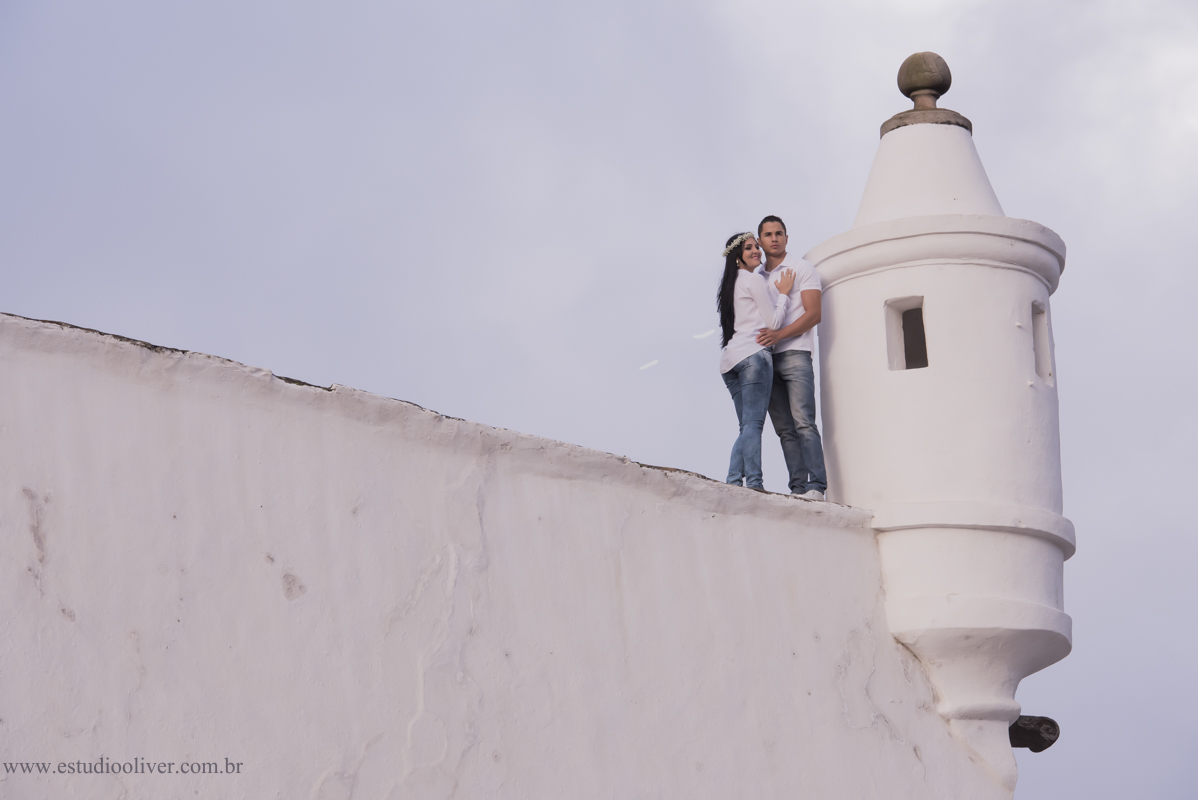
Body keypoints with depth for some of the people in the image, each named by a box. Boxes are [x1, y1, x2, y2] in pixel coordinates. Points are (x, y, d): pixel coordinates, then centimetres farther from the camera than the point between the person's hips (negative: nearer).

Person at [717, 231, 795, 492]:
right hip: (753, 353, -8)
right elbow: (773, 322, -2)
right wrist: (784, 294, 10)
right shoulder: (755, 280, 0)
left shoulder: (728, 285, 25)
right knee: (754, 423, -16)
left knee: (747, 426, 5)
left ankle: (734, 480, -10)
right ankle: (753, 481, -25)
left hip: (729, 359, 8)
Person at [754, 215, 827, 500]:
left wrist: (779, 334, -19)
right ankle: (798, 487, -4)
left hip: (794, 353, -6)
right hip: (766, 358, 6)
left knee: (803, 421, -16)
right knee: (784, 428, -1)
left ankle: (816, 486, -22)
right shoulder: (756, 277, 21)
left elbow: (813, 314, -6)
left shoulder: (802, 268, 5)